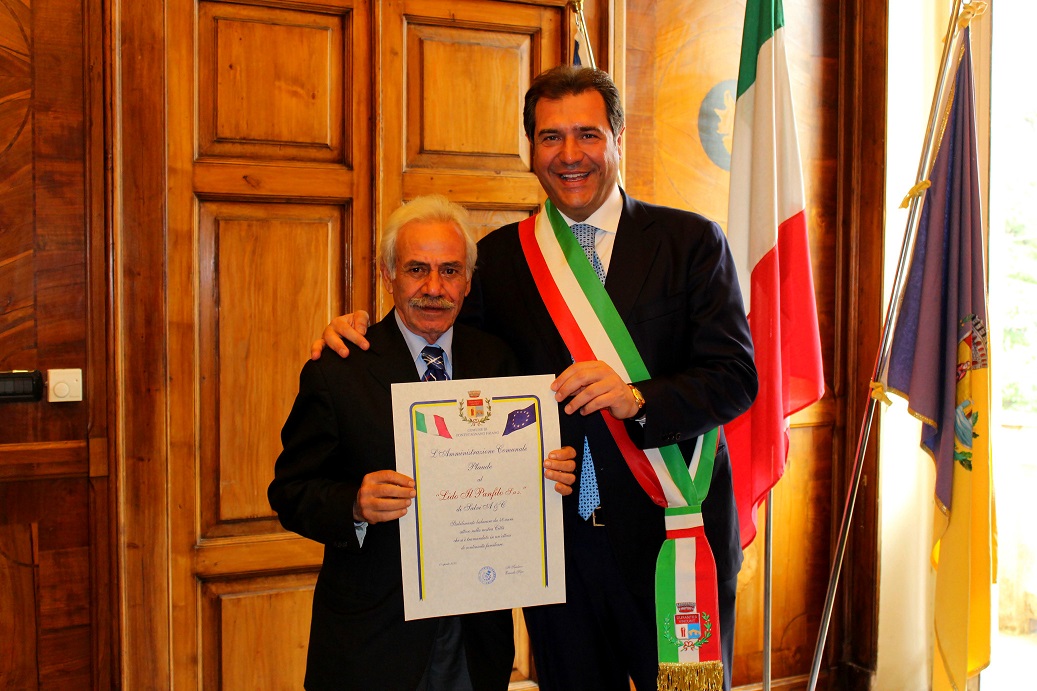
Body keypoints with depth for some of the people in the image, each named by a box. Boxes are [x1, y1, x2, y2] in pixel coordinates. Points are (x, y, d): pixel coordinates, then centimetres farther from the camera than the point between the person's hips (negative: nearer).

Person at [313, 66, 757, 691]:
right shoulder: (502, 254, 5)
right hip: (557, 545, 2)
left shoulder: (691, 241, -2)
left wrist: (638, 398, -24)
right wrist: (361, 328, -8)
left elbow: (736, 377, -7)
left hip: (672, 541, -2)